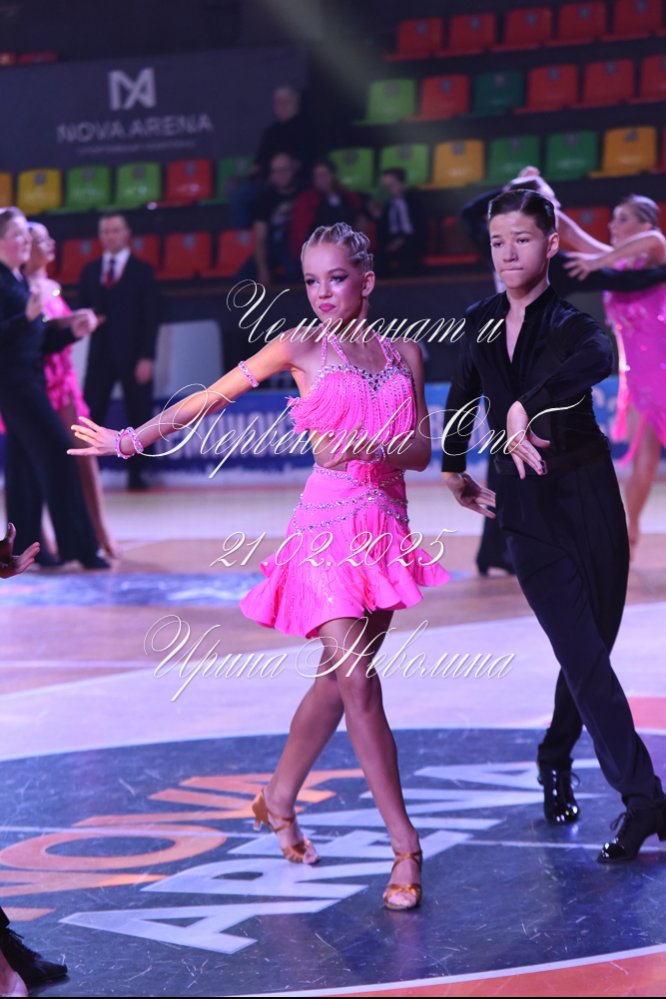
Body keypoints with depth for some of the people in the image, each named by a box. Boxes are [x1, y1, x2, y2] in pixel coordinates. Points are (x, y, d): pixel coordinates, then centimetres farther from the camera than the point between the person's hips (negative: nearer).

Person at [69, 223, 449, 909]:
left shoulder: (403, 353, 8)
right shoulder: (301, 349, -1)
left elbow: (421, 449, 3)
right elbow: (210, 398, 1)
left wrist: (367, 446, -17)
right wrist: (128, 440, 0)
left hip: (385, 530, 5)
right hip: (328, 528, -5)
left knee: (338, 679, 12)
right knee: (357, 683, -12)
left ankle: (278, 801, 31)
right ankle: (405, 846, -10)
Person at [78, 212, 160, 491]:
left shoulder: (142, 270, 2)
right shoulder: (90, 270, 13)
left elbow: (151, 317, -3)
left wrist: (147, 357, -11)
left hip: (132, 354, -3)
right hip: (100, 353, 3)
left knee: (138, 415, 1)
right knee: (90, 413, -4)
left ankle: (136, 473, 8)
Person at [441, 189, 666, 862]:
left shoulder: (568, 323, -10)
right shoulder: (482, 323, 6)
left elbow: (599, 360, -36)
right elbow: (463, 396, 25)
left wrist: (526, 407, -41)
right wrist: (454, 469, 31)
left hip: (586, 499, -3)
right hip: (526, 508, 3)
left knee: (591, 649, 5)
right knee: (583, 653, -7)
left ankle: (555, 757, 31)